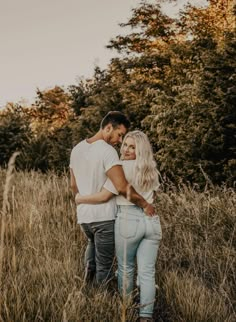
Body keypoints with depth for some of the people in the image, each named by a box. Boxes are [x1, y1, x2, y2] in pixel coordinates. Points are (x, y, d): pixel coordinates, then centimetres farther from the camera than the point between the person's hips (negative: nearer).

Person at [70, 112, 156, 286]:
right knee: (104, 266, 4)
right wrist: (145, 204, -15)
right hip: (104, 216, -7)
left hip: (83, 215, 7)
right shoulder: (107, 150, -18)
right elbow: (122, 187, -26)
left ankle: (89, 269, 19)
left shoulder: (77, 149, 7)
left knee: (93, 242, 36)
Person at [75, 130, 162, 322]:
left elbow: (103, 196, -8)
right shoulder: (151, 170, 15)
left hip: (128, 220, -6)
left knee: (125, 268, 10)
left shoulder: (123, 168, -8)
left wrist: (81, 199, 6)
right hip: (152, 221, 6)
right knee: (147, 272, 2)